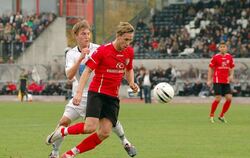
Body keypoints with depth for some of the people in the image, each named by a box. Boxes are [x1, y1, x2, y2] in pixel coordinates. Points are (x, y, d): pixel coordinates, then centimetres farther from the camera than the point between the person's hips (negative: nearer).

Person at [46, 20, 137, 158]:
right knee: (64, 122, -10)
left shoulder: (98, 49, -6)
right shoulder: (71, 54, -3)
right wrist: (80, 58, -28)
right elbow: (69, 75, -17)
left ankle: (125, 142, 18)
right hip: (80, 96, 0)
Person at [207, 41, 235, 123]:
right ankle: (211, 116, 6)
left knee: (229, 98, -4)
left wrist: (231, 75, -1)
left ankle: (221, 116, 11)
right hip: (217, 81, -5)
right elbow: (210, 68, -1)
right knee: (218, 99, -11)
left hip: (226, 81, 5)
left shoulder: (229, 57, 7)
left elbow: (231, 68, 18)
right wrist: (209, 80, -5)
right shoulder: (215, 57, -5)